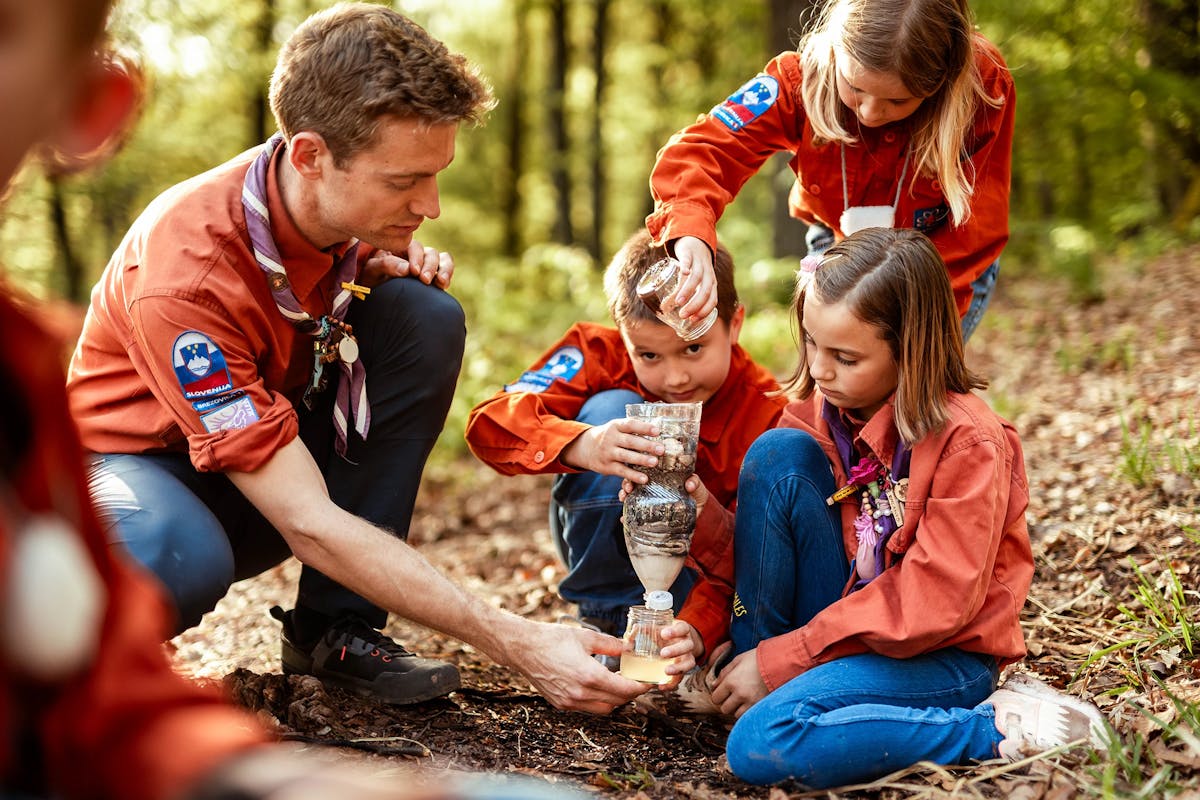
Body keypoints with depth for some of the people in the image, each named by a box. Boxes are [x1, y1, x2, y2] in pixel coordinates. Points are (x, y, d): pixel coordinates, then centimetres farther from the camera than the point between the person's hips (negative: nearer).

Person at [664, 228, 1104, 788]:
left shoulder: (968, 441, -19)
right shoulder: (816, 411, 1)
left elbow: (935, 600, -22)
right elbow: (761, 549, 4)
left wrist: (781, 659, -21)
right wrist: (699, 628, -13)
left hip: (940, 653, -6)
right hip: (847, 629, 7)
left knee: (760, 746, -32)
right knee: (777, 453, -14)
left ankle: (997, 729, -15)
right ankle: (736, 677, -4)